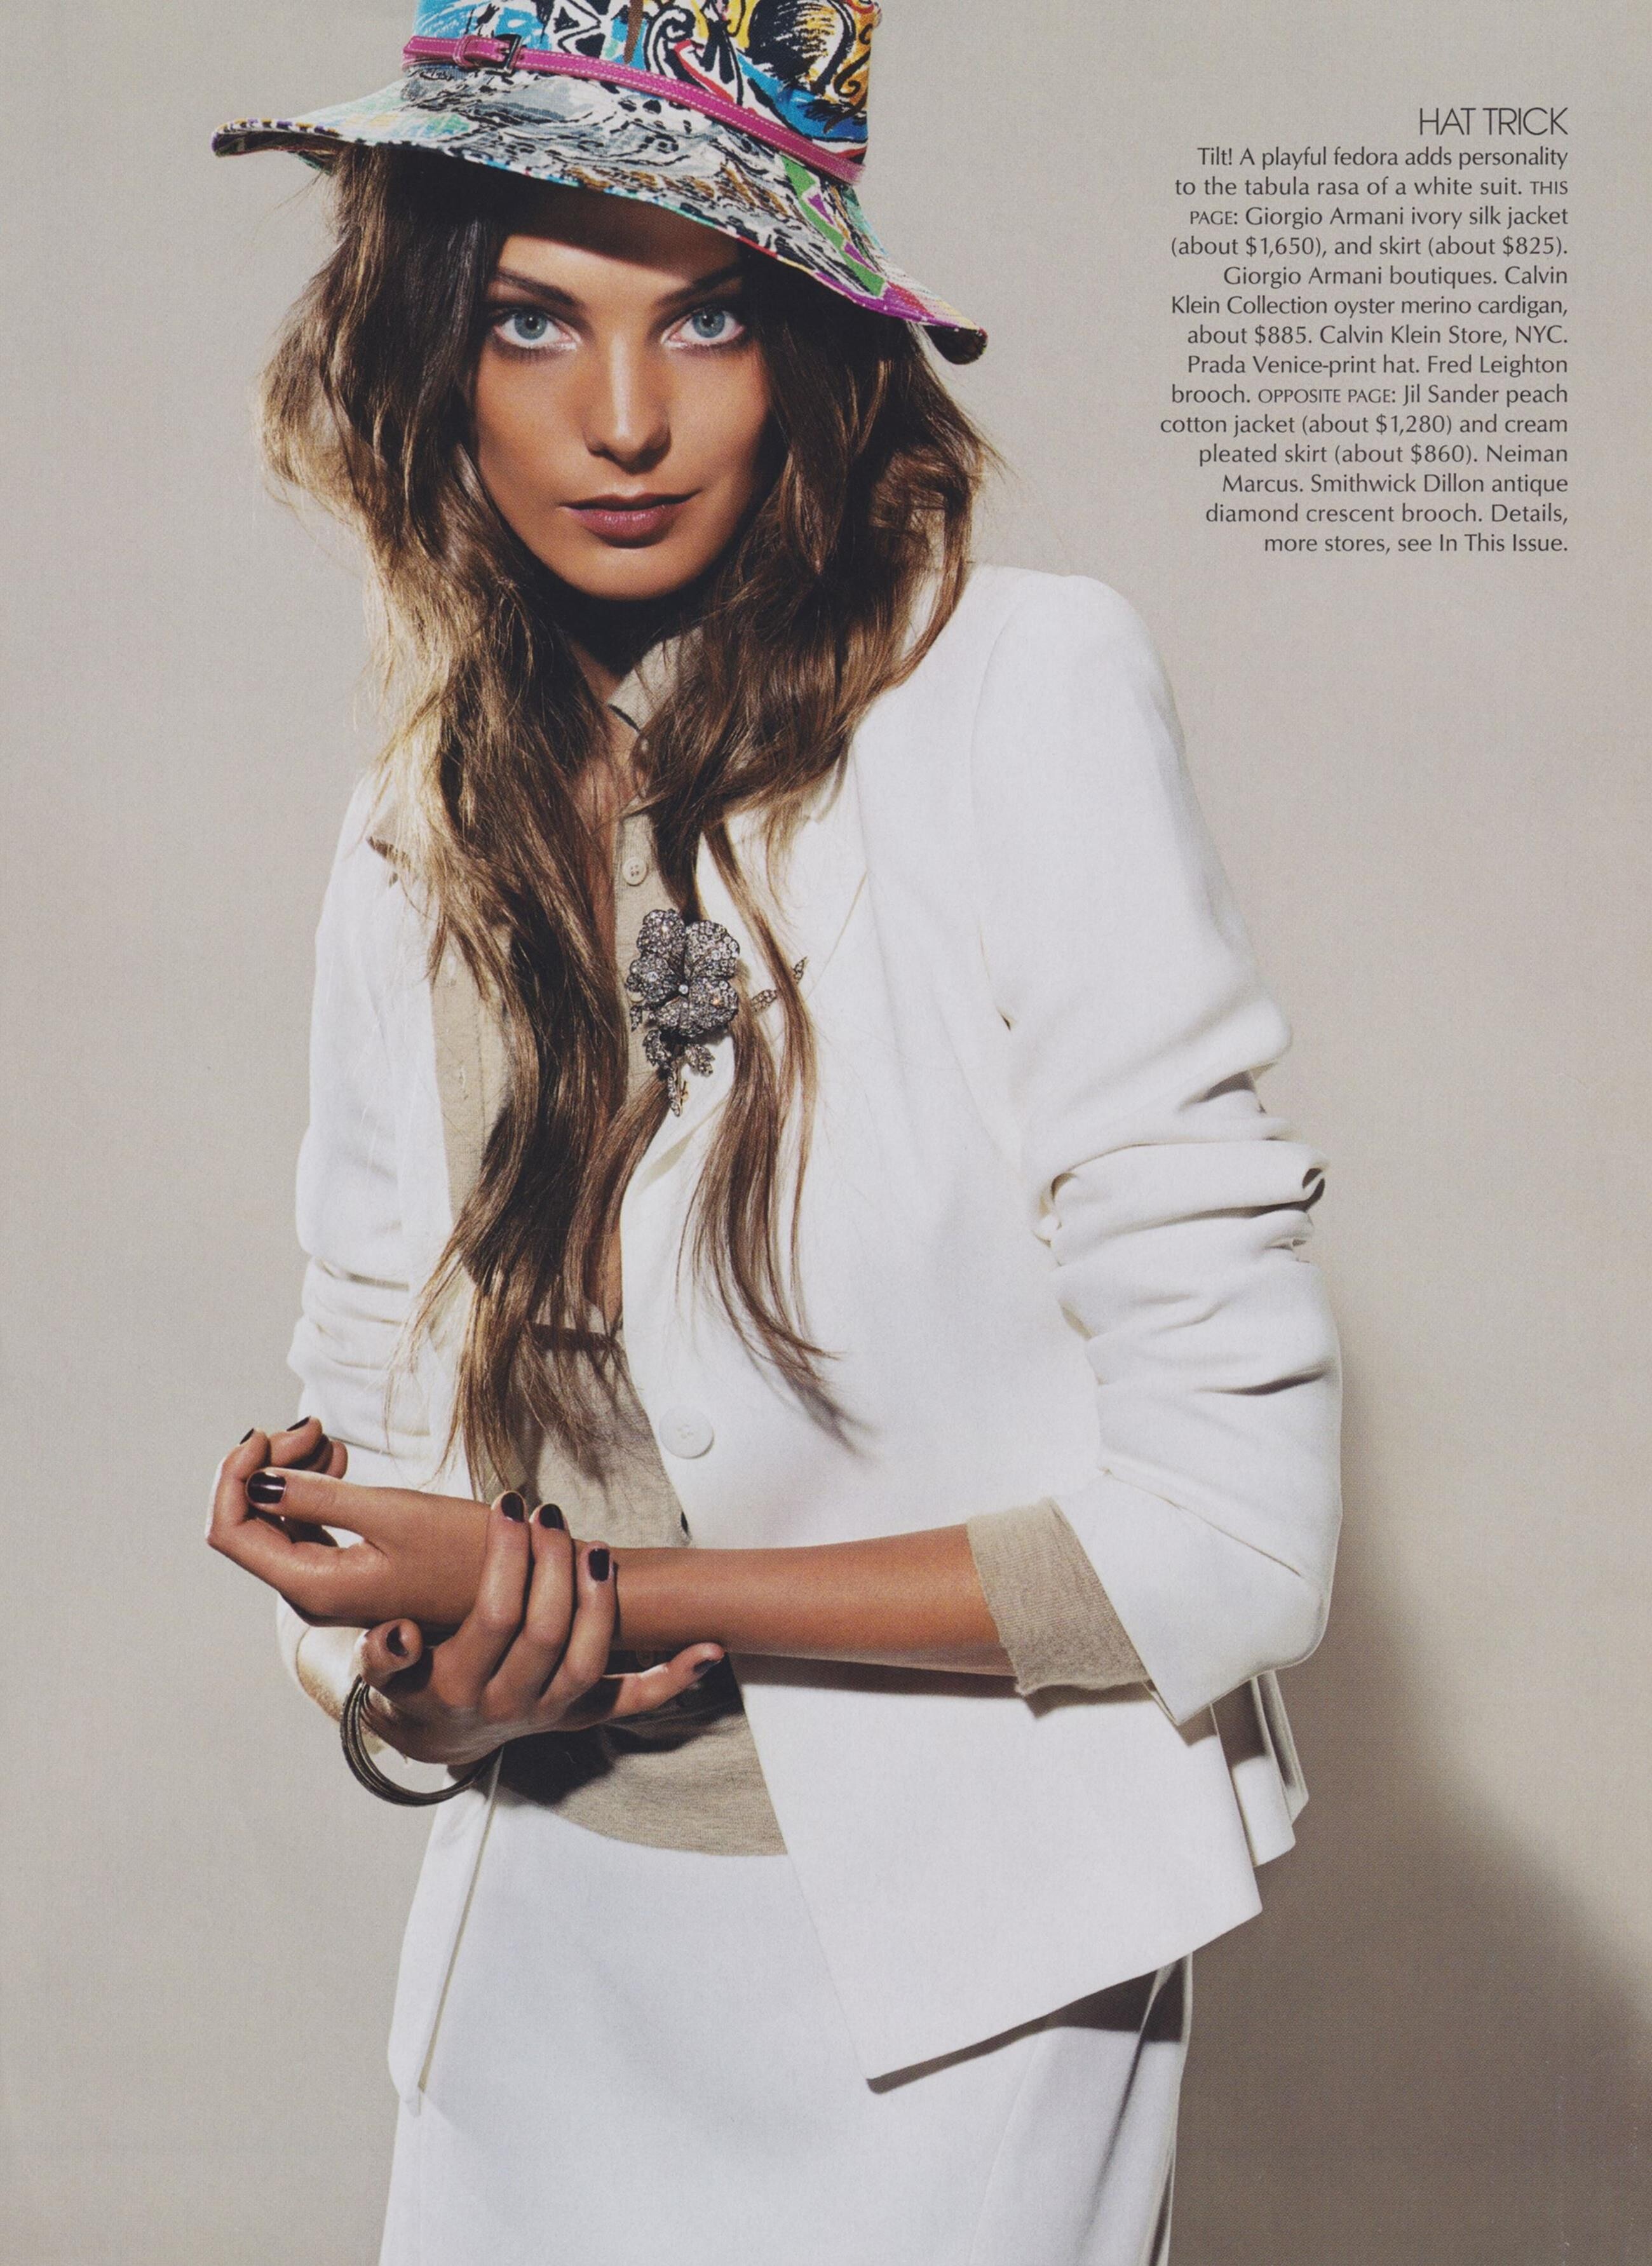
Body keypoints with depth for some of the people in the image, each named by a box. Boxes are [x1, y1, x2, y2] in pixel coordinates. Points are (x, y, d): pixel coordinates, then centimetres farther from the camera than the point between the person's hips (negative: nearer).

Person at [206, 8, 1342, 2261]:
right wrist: (418, 1661, -15)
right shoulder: (427, 833, 1)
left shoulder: (1019, 697, -16)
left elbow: (1235, 1528, -18)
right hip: (552, 1921, 5)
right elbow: (372, 1398, 7)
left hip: (953, 1966, -4)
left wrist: (590, 1592, -16)